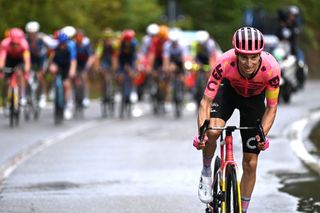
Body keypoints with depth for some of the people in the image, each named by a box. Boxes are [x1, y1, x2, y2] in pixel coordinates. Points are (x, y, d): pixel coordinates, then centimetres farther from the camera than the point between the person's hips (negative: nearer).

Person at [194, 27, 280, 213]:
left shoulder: (271, 68, -36)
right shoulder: (225, 63, -38)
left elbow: (271, 107, -22)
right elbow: (206, 102, -32)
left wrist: (263, 135, -36)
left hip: (255, 98, 1)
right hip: (229, 90, -1)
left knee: (251, 163, 0)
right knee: (212, 132, -30)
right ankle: (207, 173, 0)